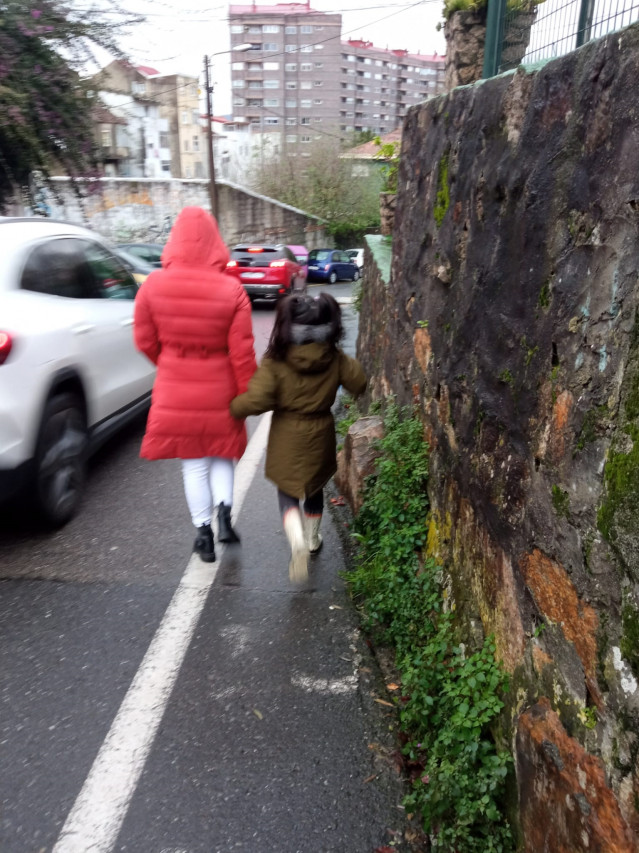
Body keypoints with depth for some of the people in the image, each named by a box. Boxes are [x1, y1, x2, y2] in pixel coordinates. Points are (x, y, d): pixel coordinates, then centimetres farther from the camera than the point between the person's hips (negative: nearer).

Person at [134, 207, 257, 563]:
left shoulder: (153, 285, -9)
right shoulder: (231, 290, -14)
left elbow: (146, 341, 0)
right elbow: (242, 352, -12)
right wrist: (246, 394, 0)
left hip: (175, 391, 1)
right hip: (219, 390, -1)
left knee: (194, 463, 14)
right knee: (221, 455, 22)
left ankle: (204, 532, 21)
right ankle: (224, 509, 5)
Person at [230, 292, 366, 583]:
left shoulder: (275, 362, -18)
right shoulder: (336, 360, -9)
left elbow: (256, 400, -24)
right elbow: (361, 383, -1)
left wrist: (233, 407, -5)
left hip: (287, 437, -3)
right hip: (320, 435, 3)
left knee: (288, 493, 10)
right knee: (314, 489, 23)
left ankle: (298, 544, -13)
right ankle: (312, 539, 41)